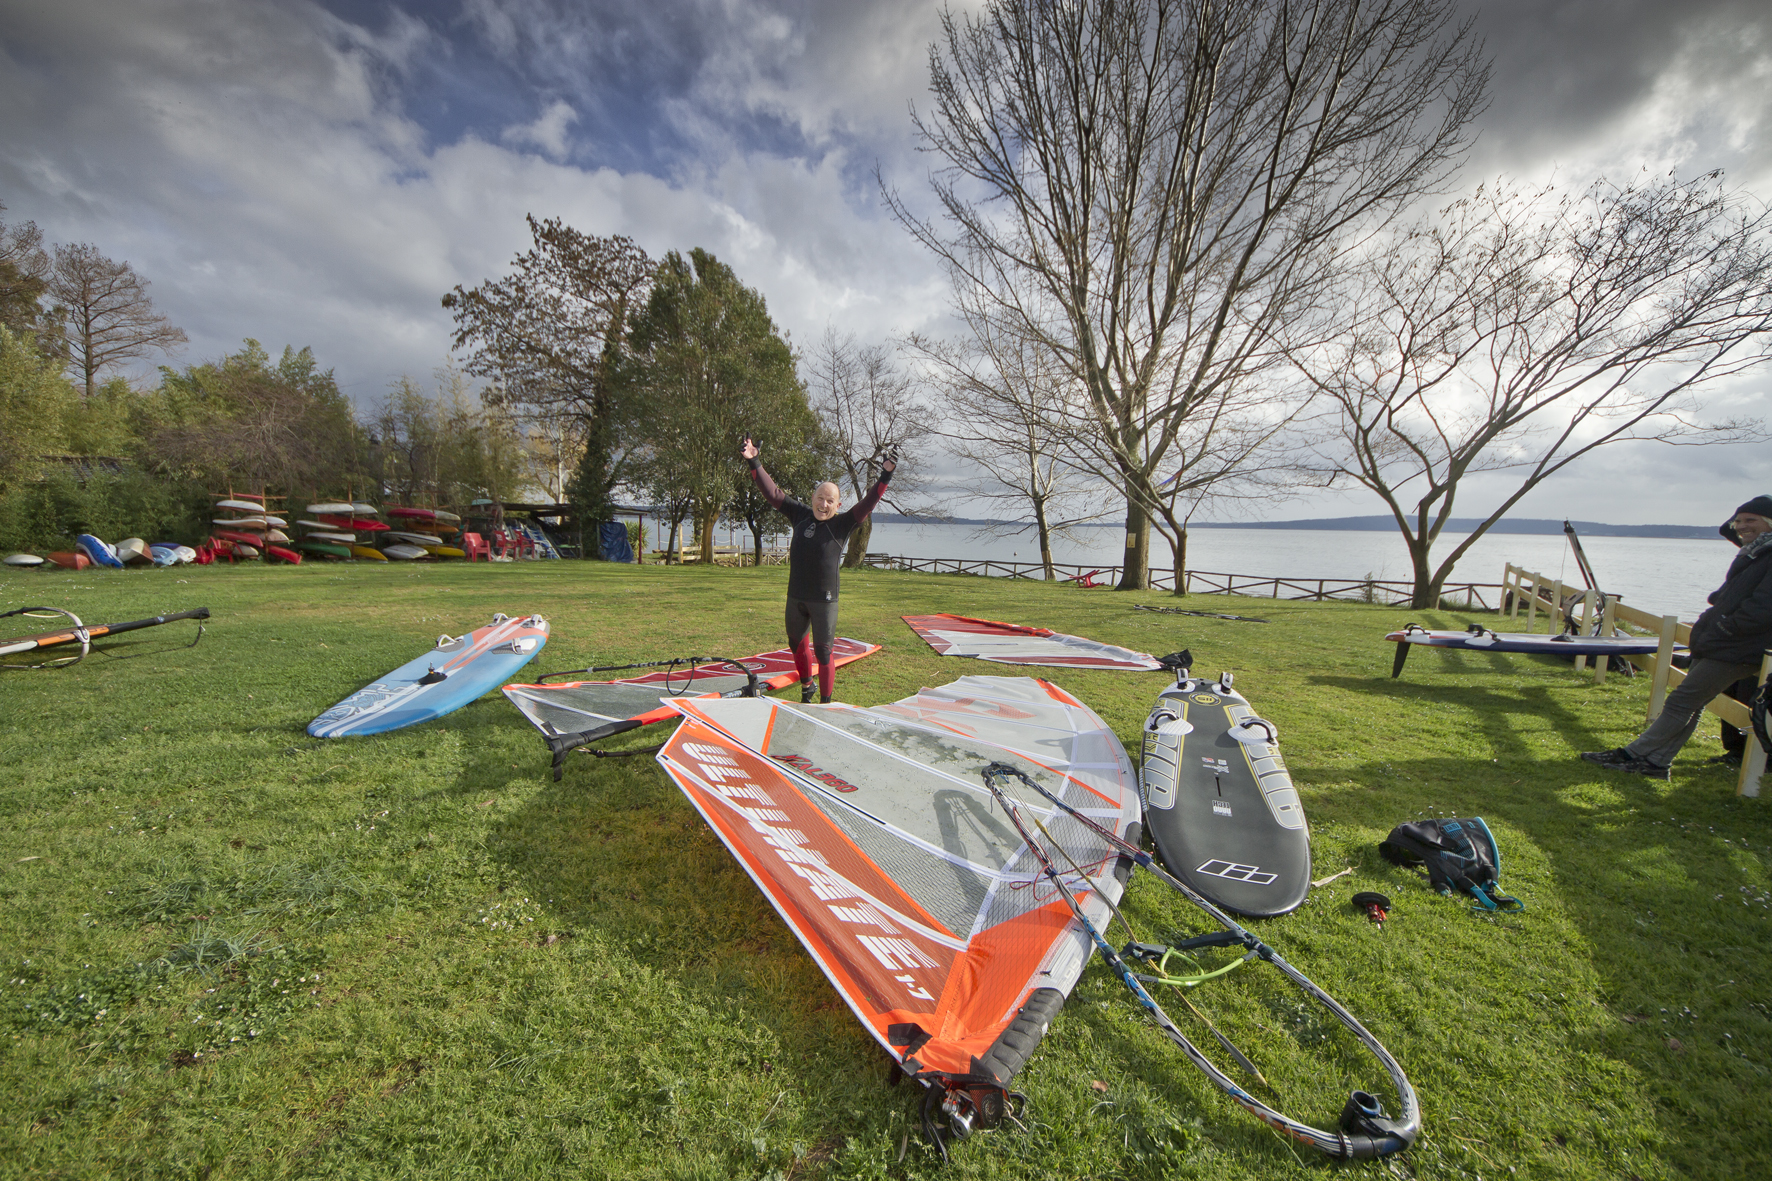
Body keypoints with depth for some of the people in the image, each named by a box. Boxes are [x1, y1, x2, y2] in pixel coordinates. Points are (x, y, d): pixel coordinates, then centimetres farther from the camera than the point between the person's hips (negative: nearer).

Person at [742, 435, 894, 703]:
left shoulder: (842, 524, -5)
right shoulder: (800, 515, 4)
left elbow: (867, 505, -14)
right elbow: (772, 493, 6)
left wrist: (885, 477, -22)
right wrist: (754, 462, 2)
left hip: (824, 601, -4)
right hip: (795, 597, 4)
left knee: (823, 653, 0)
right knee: (797, 645, 19)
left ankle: (825, 702, 14)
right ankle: (806, 686, 43)